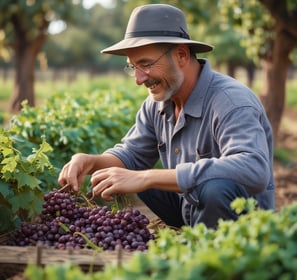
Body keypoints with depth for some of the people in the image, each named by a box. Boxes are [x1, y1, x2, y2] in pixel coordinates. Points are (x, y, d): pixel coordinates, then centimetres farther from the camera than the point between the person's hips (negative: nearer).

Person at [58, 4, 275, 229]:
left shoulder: (231, 102, -26)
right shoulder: (158, 100, -1)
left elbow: (253, 170, -42)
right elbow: (132, 154, 10)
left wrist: (145, 178, -42)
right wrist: (90, 162, -15)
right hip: (187, 210, 7)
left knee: (215, 188, -36)